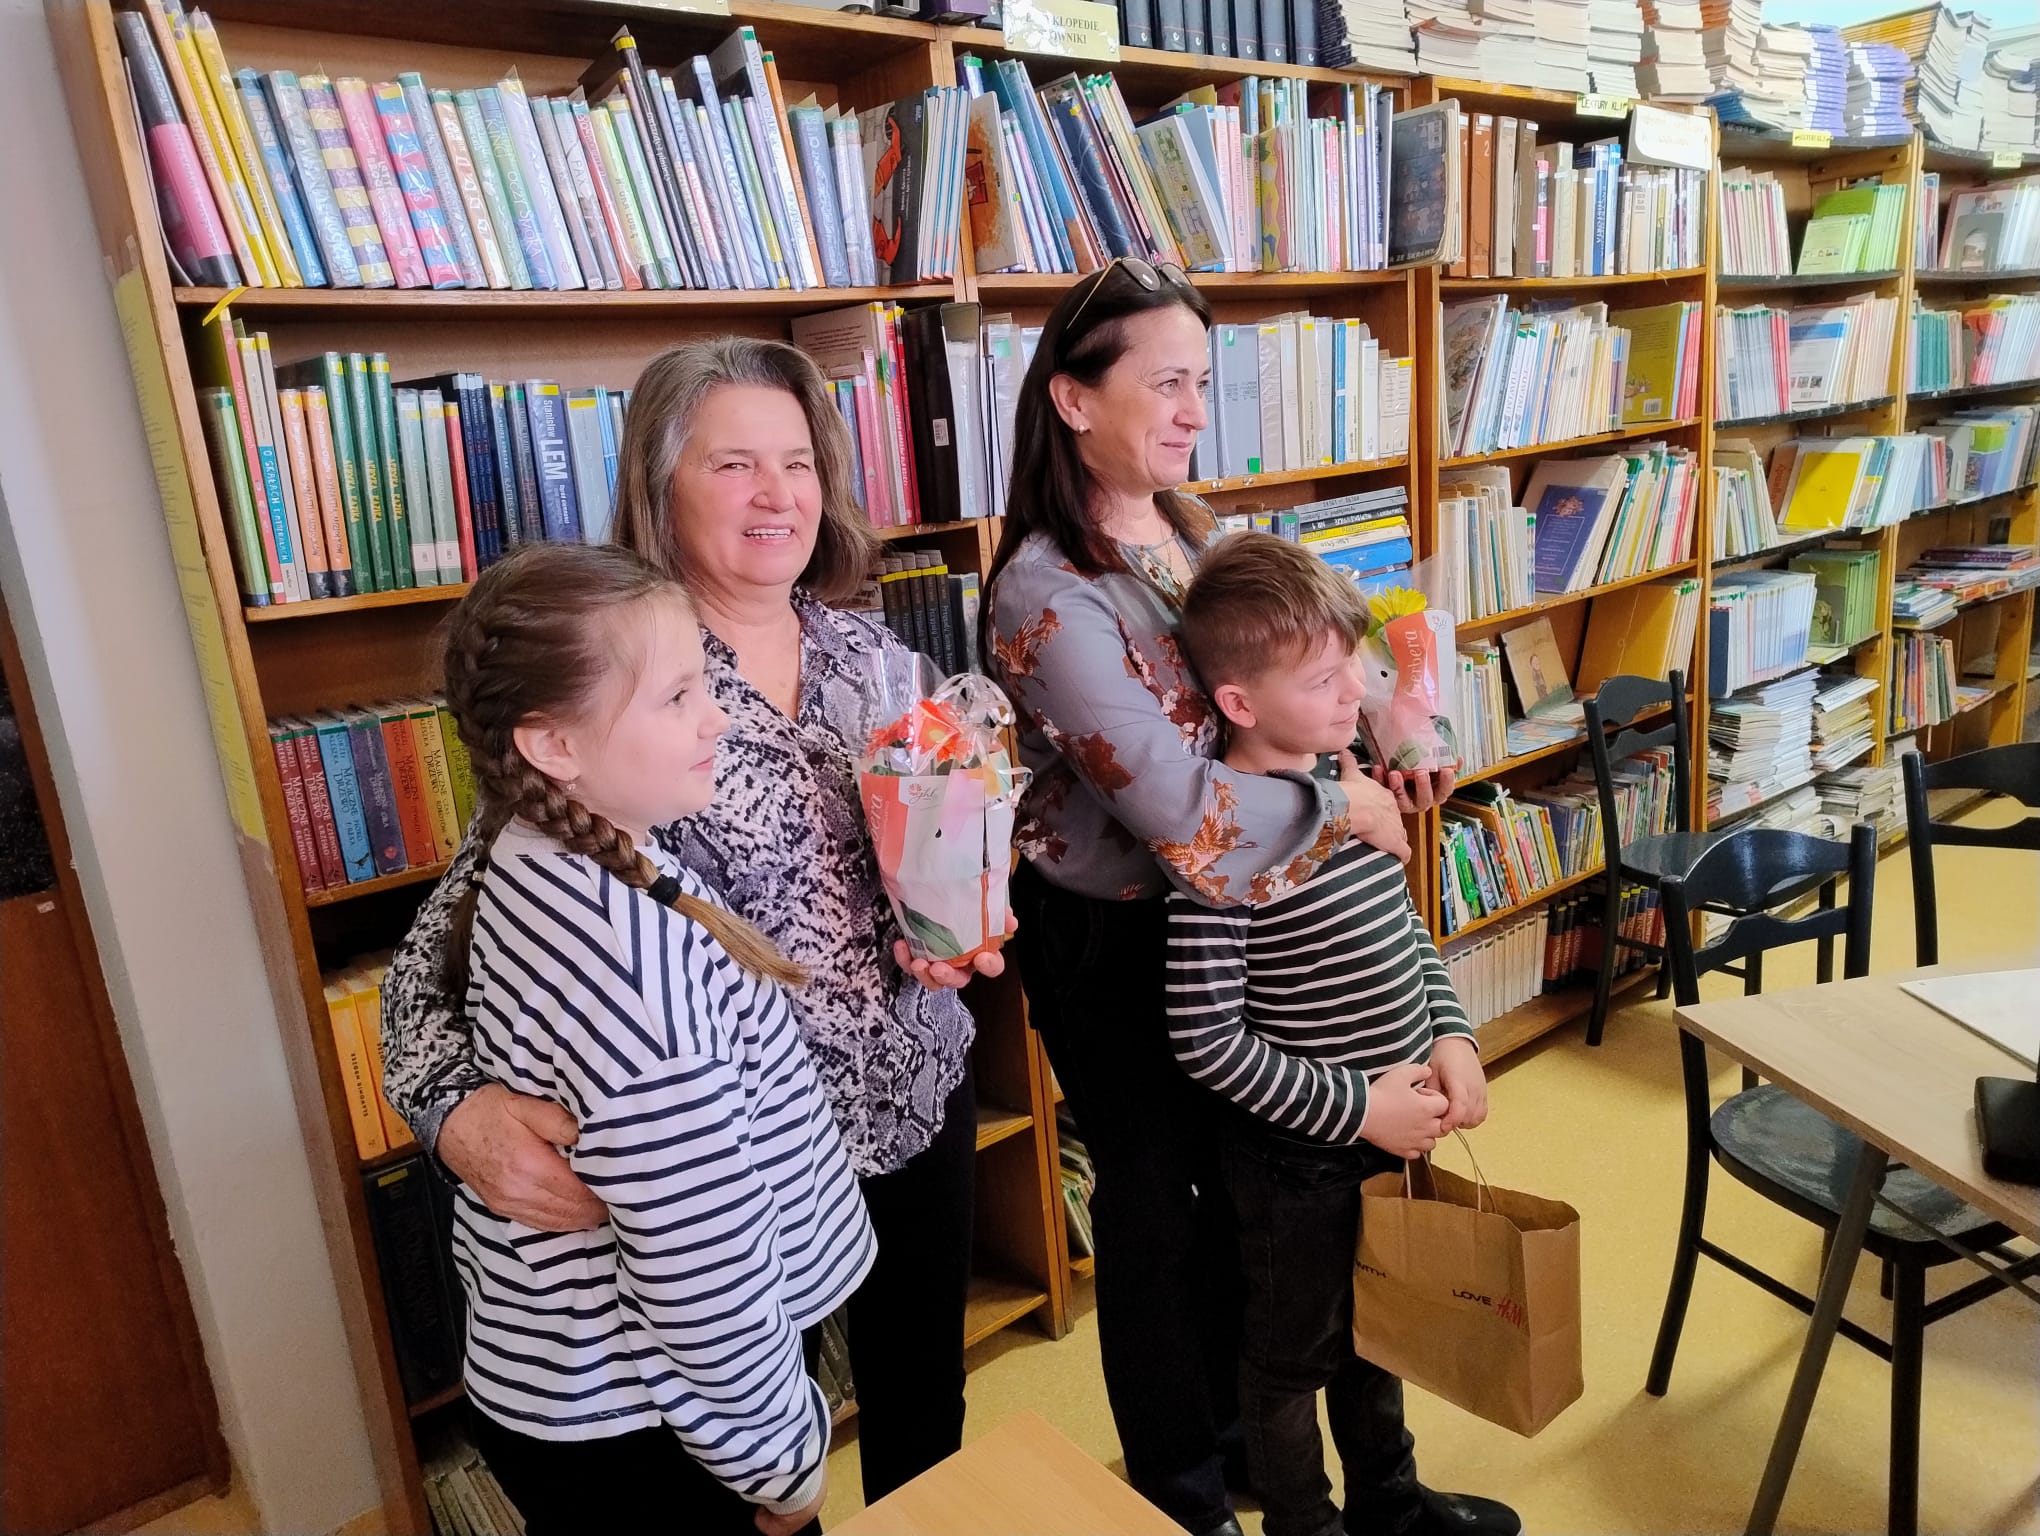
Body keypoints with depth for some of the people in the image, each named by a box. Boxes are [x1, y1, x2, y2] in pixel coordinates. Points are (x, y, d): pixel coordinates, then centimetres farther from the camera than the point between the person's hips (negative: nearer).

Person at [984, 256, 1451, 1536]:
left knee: (1233, 1179, 22)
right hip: (1113, 947, -7)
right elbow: (1181, 811, -29)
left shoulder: (1189, 532, 0)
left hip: (1225, 912, 7)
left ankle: (1227, 1428, 50)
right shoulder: (1047, 596, -26)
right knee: (1152, 1203, 13)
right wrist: (1342, 804, -17)